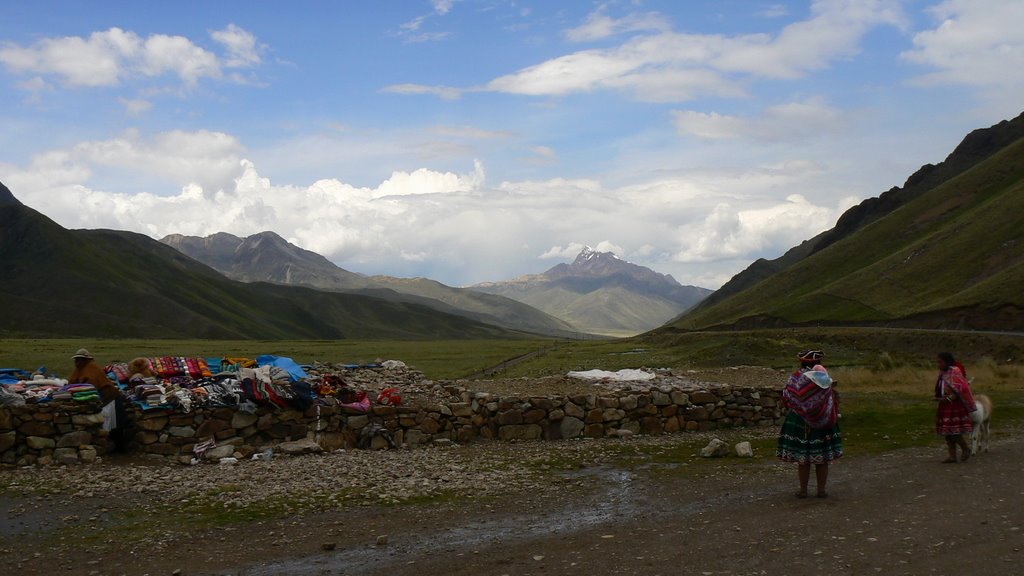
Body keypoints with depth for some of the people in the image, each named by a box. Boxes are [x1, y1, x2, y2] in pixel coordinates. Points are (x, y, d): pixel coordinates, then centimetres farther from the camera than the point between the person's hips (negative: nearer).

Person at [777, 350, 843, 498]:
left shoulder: (796, 379, -10)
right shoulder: (826, 380, -6)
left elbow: (785, 399, -3)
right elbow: (834, 401, 0)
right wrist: (833, 417, 16)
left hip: (800, 423, -1)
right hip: (823, 425, 2)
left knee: (802, 459, 6)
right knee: (822, 459, 11)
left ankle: (803, 490, 11)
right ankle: (822, 489, 17)